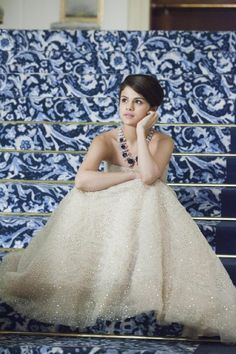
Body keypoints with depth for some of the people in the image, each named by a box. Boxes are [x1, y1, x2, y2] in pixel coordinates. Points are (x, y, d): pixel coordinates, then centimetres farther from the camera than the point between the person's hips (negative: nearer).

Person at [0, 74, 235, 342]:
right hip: (111, 216, 2)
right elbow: (82, 180, -25)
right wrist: (133, 176, -22)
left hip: (148, 217, -2)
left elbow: (149, 177, -27)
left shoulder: (163, 142, -5)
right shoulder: (106, 141, -5)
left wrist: (141, 132, -19)